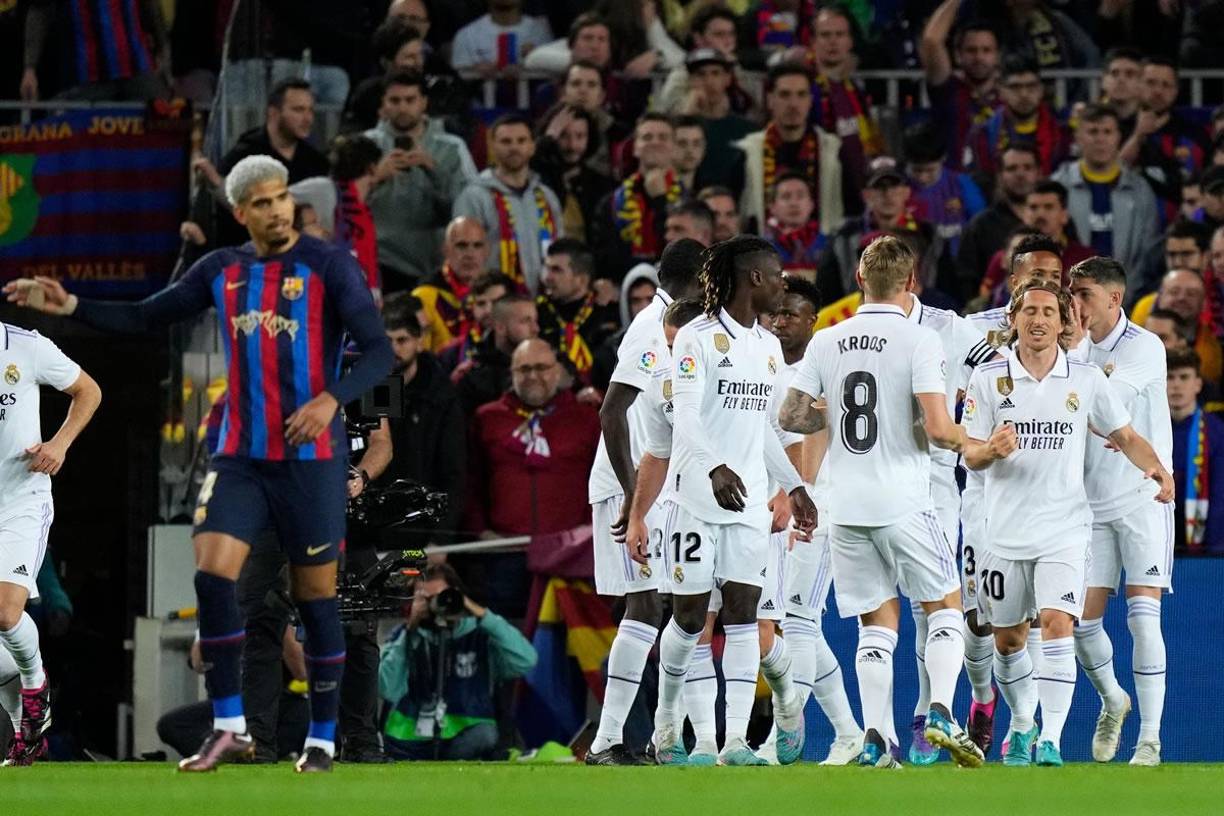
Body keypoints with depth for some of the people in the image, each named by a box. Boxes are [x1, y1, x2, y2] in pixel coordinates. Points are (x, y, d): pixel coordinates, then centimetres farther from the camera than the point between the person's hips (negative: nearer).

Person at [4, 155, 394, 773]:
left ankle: (322, 739, 13)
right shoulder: (221, 271, 9)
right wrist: (70, 306, 2)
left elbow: (378, 350, -12)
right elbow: (143, 318, 16)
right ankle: (228, 729, -5)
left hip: (311, 456, -4)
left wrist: (331, 399, -29)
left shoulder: (328, 266, -6)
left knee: (314, 595, 1)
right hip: (240, 455, 4)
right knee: (211, 575, -12)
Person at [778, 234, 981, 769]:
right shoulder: (918, 341, -9)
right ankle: (940, 714, -6)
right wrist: (969, 443, 6)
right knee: (945, 605, 11)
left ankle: (876, 738, 0)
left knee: (877, 621, 9)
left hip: (845, 505, 4)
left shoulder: (827, 342, 4)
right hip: (902, 503, -4)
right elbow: (938, 428, -15)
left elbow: (791, 416, 5)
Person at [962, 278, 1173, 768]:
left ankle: (1051, 740, -18)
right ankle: (1022, 727, 32)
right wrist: (992, 450, -24)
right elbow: (970, 453, 0)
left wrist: (1155, 468, -10)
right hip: (1005, 529, 1)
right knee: (1008, 640, 9)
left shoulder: (1086, 380, 1)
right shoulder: (988, 378, 0)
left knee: (1057, 627, -18)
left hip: (1064, 530, -1)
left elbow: (1125, 437, 10)